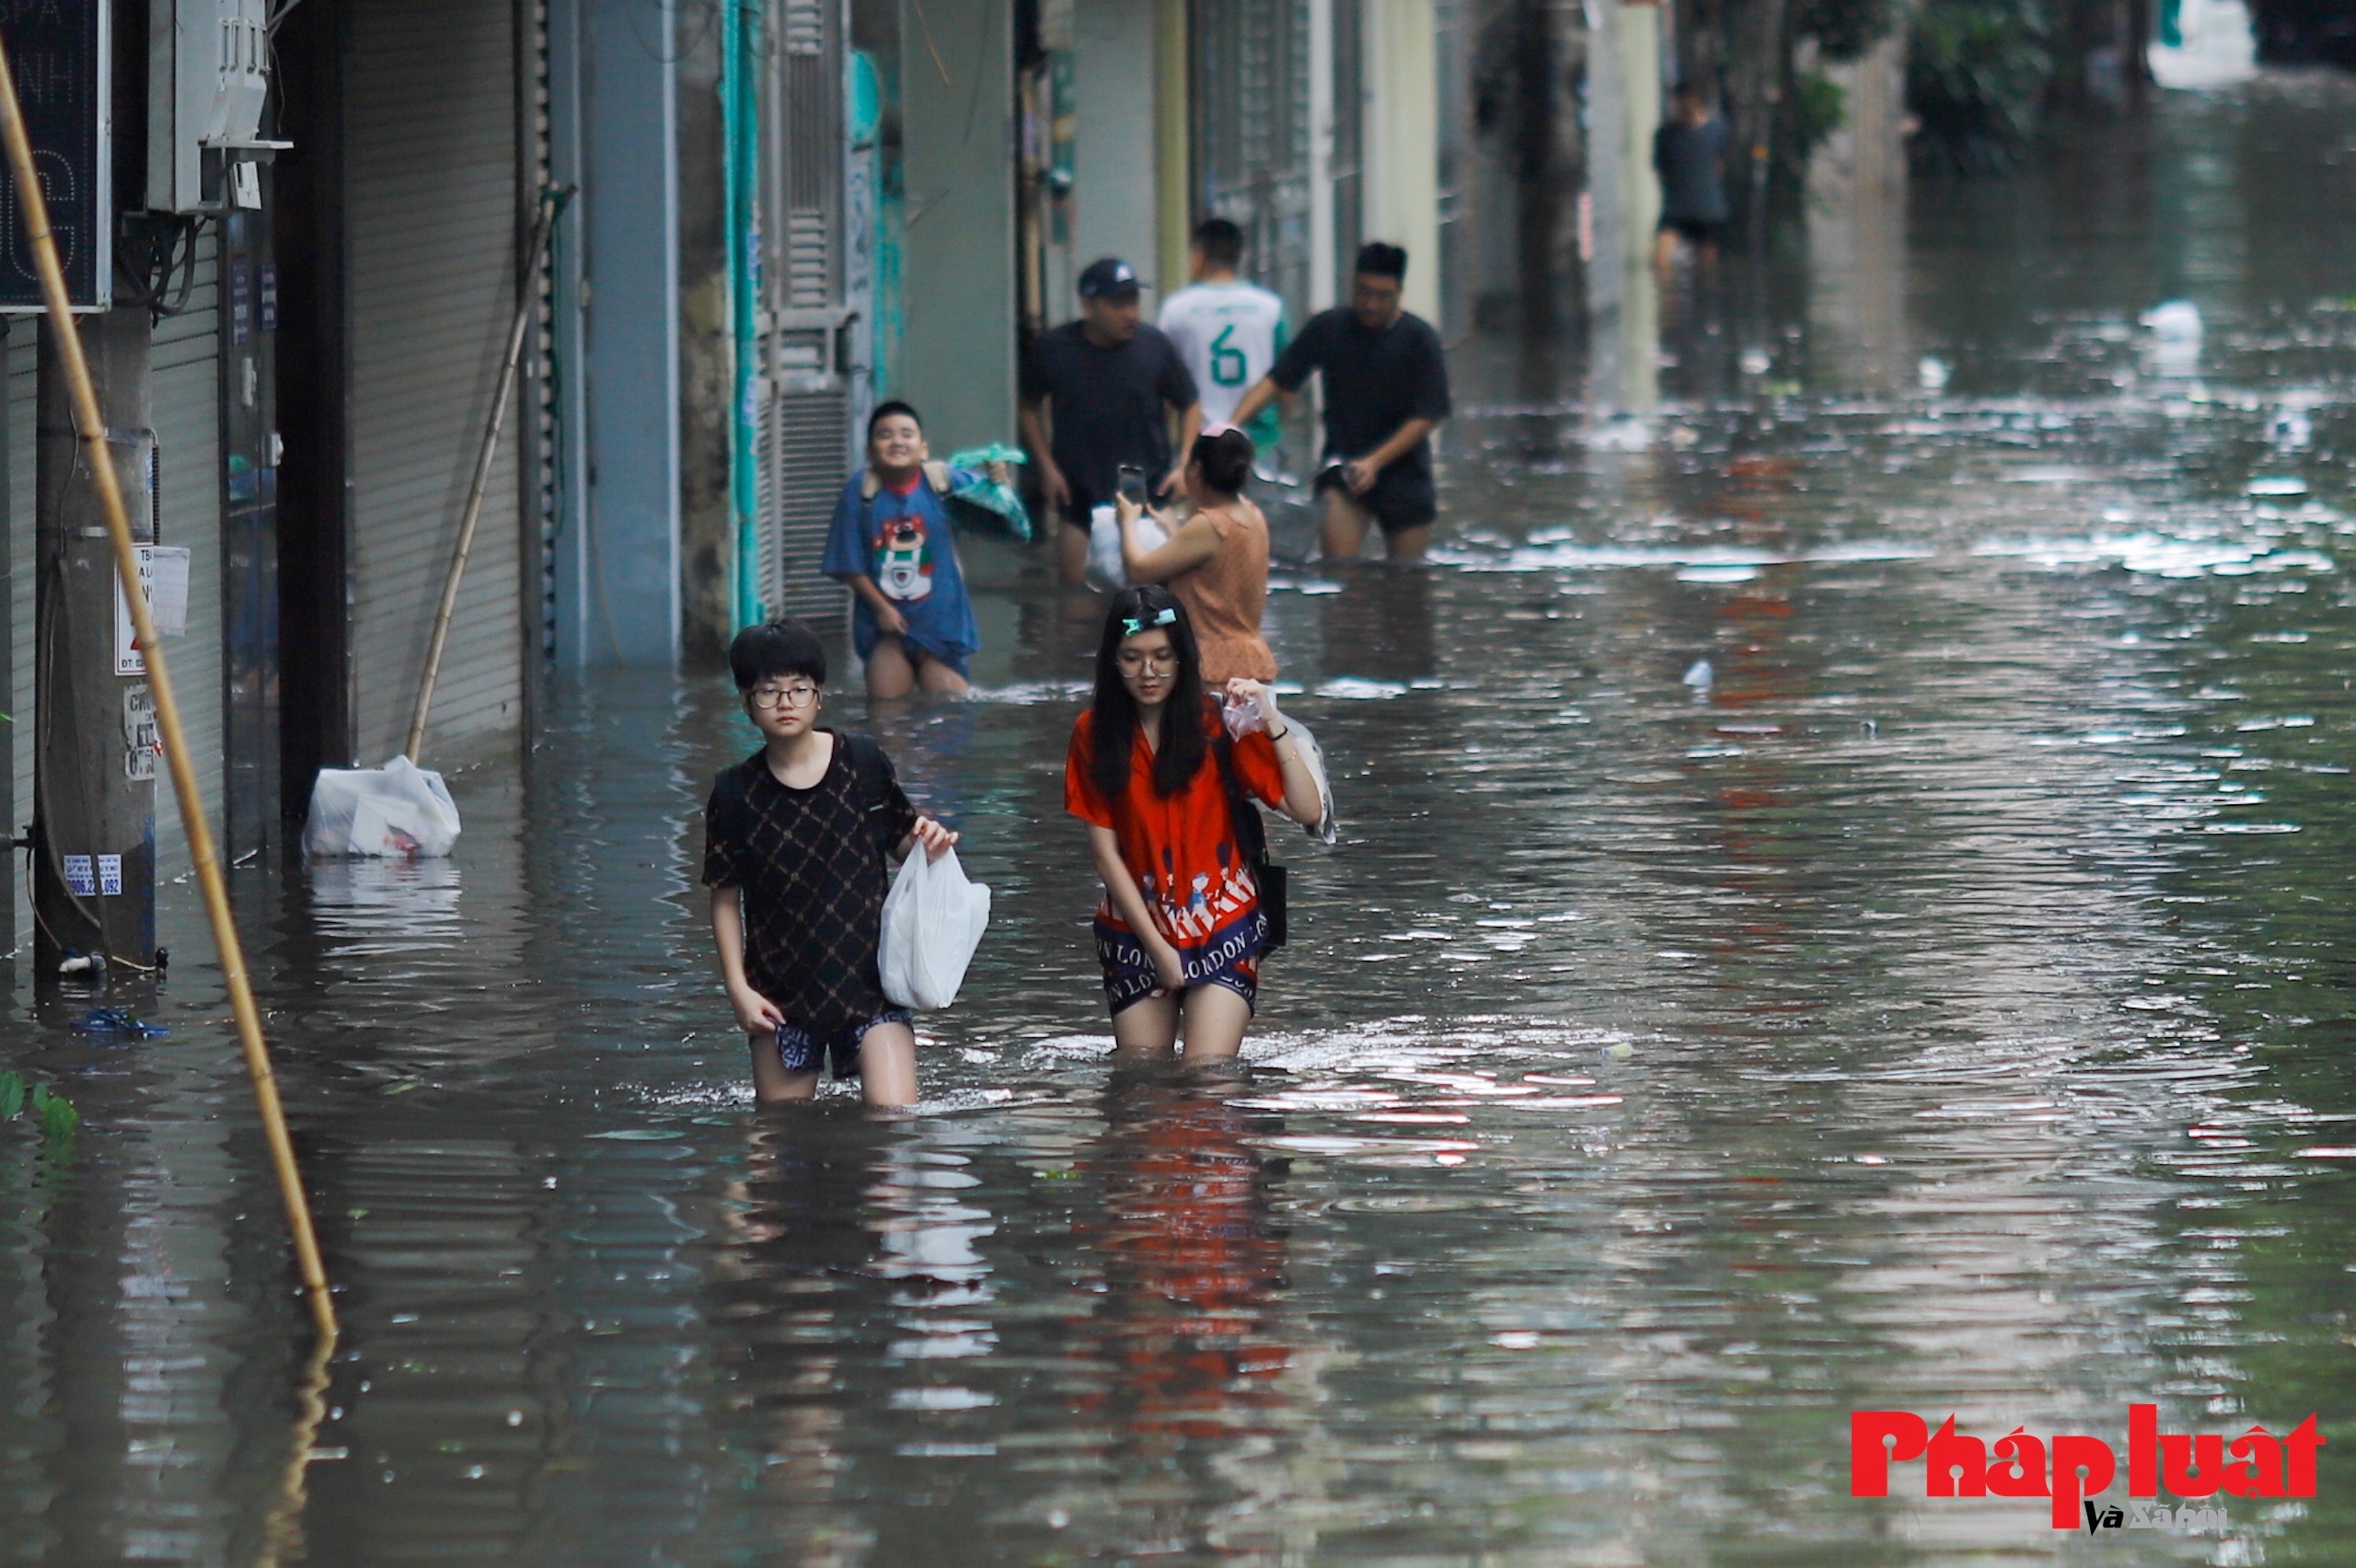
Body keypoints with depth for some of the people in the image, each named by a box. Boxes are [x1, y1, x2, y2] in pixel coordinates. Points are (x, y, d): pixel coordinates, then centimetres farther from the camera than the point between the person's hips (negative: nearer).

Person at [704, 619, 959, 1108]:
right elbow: (725, 898, 4)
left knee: (894, 1118, -16)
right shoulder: (737, 792, -2)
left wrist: (928, 842, -11)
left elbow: (900, 844, 12)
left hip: (869, 973, -1)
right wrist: (738, 986, -4)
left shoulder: (863, 762, -1)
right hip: (782, 990, 1)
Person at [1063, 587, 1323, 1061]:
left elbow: (1307, 811, -13)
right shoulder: (1094, 733, -1)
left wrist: (1273, 724, -24)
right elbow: (1105, 850, -2)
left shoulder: (1218, 722, -6)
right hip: (1135, 928, 2)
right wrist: (1157, 947, -8)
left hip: (1223, 923, -2)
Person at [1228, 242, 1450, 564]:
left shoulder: (1419, 339, -6)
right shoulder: (1328, 329, -1)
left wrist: (1375, 462, -17)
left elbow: (1427, 416, -7)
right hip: (1343, 464, 0)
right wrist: (1233, 425, -17)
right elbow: (1276, 380, -1)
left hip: (1404, 470, 0)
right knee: (1336, 563, -18)